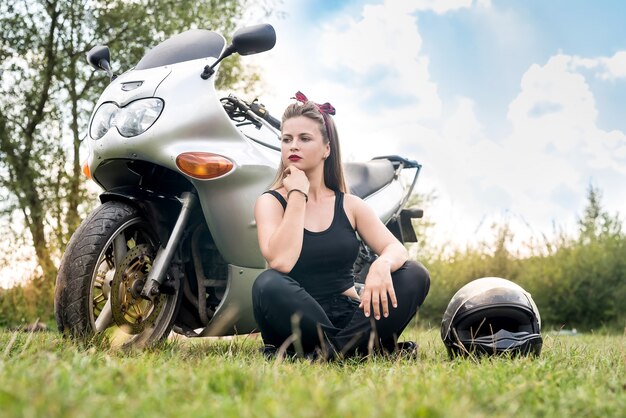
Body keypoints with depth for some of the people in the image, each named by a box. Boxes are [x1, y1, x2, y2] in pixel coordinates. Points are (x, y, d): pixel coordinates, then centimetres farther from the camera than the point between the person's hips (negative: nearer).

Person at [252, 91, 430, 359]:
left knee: (414, 275, -17)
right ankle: (363, 346, -24)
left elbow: (396, 248, -1)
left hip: (349, 317, 4)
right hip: (298, 320, -3)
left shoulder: (350, 205, 10)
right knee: (268, 285, -34)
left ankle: (332, 349, -26)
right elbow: (281, 262, -19)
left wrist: (382, 264, -26)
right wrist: (298, 194, -14)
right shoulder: (270, 202, 0)